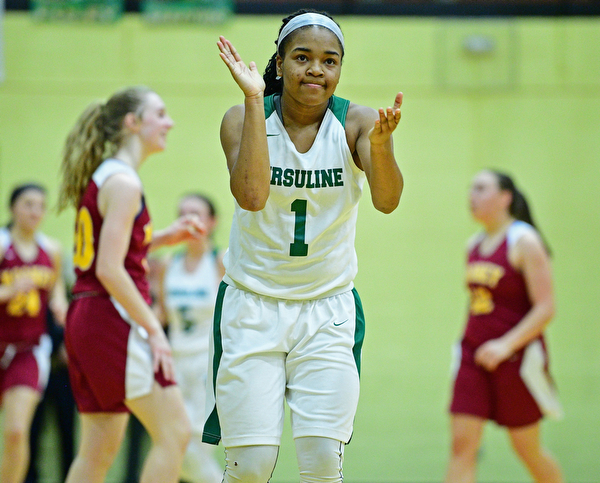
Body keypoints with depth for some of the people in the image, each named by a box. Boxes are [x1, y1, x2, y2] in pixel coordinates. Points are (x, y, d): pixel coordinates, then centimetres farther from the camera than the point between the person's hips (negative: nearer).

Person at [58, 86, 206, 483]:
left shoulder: (102, 176, 15)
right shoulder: (123, 183, -13)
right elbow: (109, 270, -19)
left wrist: (161, 238, 16)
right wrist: (153, 329, -18)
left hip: (87, 317, 10)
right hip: (114, 319, -10)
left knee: (100, 448, 11)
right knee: (175, 432, -8)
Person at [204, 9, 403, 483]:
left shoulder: (356, 122, -6)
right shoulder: (244, 119, -8)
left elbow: (387, 199, -23)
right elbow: (251, 195, -26)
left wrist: (380, 144, -43)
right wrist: (253, 98, -28)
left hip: (329, 308, 1)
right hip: (252, 305, -1)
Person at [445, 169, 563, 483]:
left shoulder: (524, 242, -11)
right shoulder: (474, 245, 10)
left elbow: (546, 308, -16)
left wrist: (506, 344, -25)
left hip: (516, 358, -6)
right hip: (474, 356, 6)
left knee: (527, 450, 7)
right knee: (461, 444, -8)